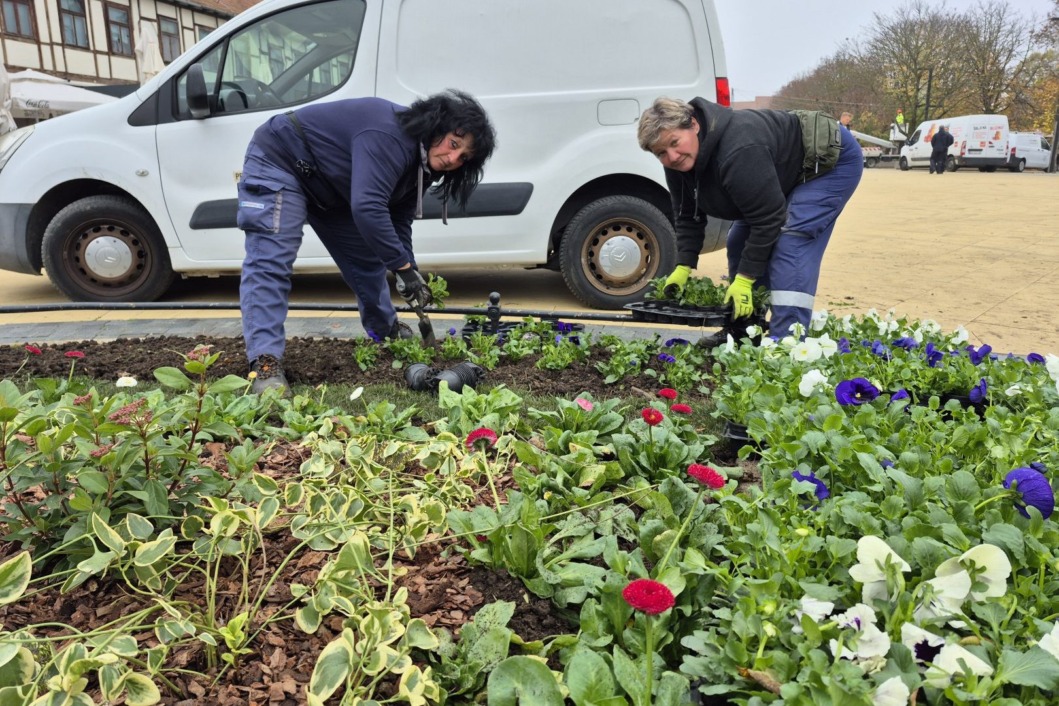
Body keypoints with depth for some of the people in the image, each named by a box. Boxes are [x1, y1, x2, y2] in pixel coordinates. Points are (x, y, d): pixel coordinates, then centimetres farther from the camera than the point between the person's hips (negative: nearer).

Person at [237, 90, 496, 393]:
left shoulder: (420, 163, -4)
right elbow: (367, 207, -43)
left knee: (367, 258, 13)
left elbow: (398, 222, 1)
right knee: (270, 263, -21)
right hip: (278, 162, -9)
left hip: (330, 189, 9)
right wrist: (404, 267, -38)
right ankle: (265, 363, -25)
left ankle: (387, 333, 32)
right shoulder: (390, 136, -34)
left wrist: (409, 274, -8)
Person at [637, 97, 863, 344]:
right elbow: (688, 216, -4)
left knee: (790, 245, -25)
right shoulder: (678, 163, -13)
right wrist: (683, 267, -13)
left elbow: (767, 217, -35)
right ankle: (741, 331, 13)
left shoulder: (738, 150, -40)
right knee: (740, 241, 4)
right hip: (786, 177, 9)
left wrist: (744, 279, -30)